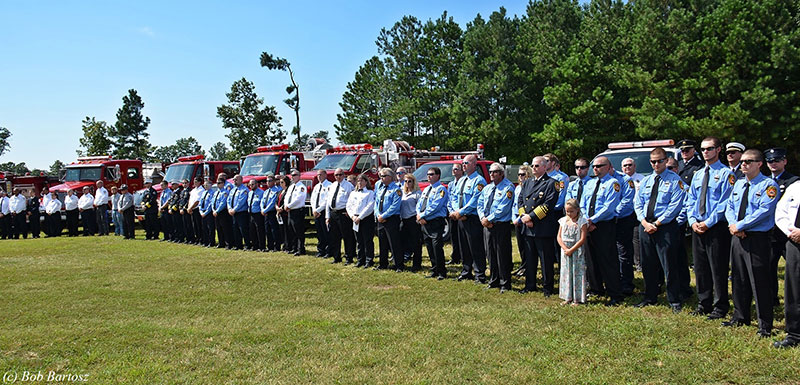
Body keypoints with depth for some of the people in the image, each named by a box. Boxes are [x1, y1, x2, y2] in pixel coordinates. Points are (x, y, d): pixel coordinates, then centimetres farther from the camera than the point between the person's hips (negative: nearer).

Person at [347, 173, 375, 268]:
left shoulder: (370, 193, -1)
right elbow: (349, 206, 13)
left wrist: (360, 217, -15)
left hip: (367, 219, -5)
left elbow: (369, 207, -11)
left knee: (368, 241, -3)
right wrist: (353, 216, -4)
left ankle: (369, 261, 3)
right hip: (356, 220, 5)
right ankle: (361, 260, 17)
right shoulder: (353, 193, 17)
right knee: (359, 241, 10)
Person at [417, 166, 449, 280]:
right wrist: (419, 215, -3)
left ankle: (442, 273, -3)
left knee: (437, 248, -10)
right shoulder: (426, 189, 20)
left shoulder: (441, 189, -6)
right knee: (429, 248, 10)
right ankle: (435, 271, 18)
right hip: (424, 223, 8)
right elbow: (419, 204, 18)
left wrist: (422, 215, -14)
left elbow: (435, 206, -16)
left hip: (436, 222, -8)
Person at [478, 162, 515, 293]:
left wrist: (489, 219, -15)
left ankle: (505, 284, 5)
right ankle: (494, 282, 23)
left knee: (503, 256, -3)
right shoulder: (487, 188, 16)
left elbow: (503, 208, -16)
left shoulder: (508, 187, -8)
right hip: (487, 225, 7)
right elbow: (480, 204, 13)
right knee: (490, 255, 12)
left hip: (501, 226, -7)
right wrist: (483, 218, -5)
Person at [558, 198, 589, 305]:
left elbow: (582, 239, -13)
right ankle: (568, 297, 19)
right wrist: (565, 249, -11)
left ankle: (577, 298, 7)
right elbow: (559, 237, 4)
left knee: (577, 273, -1)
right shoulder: (563, 220, 6)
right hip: (565, 251, 5)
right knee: (566, 273, 9)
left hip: (577, 251, -5)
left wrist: (571, 250, -15)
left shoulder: (582, 221, -8)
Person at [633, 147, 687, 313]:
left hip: (665, 227, -5)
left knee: (669, 265, -2)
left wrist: (657, 223, -14)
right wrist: (645, 223, -5)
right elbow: (638, 204, 11)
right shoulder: (645, 181, 15)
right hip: (645, 226, 5)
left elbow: (675, 206, -10)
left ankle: (674, 301, 8)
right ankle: (650, 298, 22)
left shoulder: (675, 180, -2)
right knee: (648, 265, 11)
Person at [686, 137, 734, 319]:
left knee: (718, 269, 0)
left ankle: (720, 307, 10)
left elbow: (725, 203, -12)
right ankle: (703, 304, 22)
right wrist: (692, 221, 0)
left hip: (717, 228, -6)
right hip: (697, 227, 7)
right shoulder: (697, 174, 15)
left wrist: (708, 223, -16)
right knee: (700, 268, 11)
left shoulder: (726, 174, -6)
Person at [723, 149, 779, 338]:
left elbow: (764, 211, -17)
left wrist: (739, 225, -16)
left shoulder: (768, 185, -8)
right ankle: (740, 317, 27)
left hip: (757, 239, -7)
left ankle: (765, 326, 4)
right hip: (737, 237, 7)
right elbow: (729, 207, 13)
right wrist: (733, 224, -7)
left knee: (759, 282, -4)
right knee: (738, 278, 14)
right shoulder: (738, 184, 15)